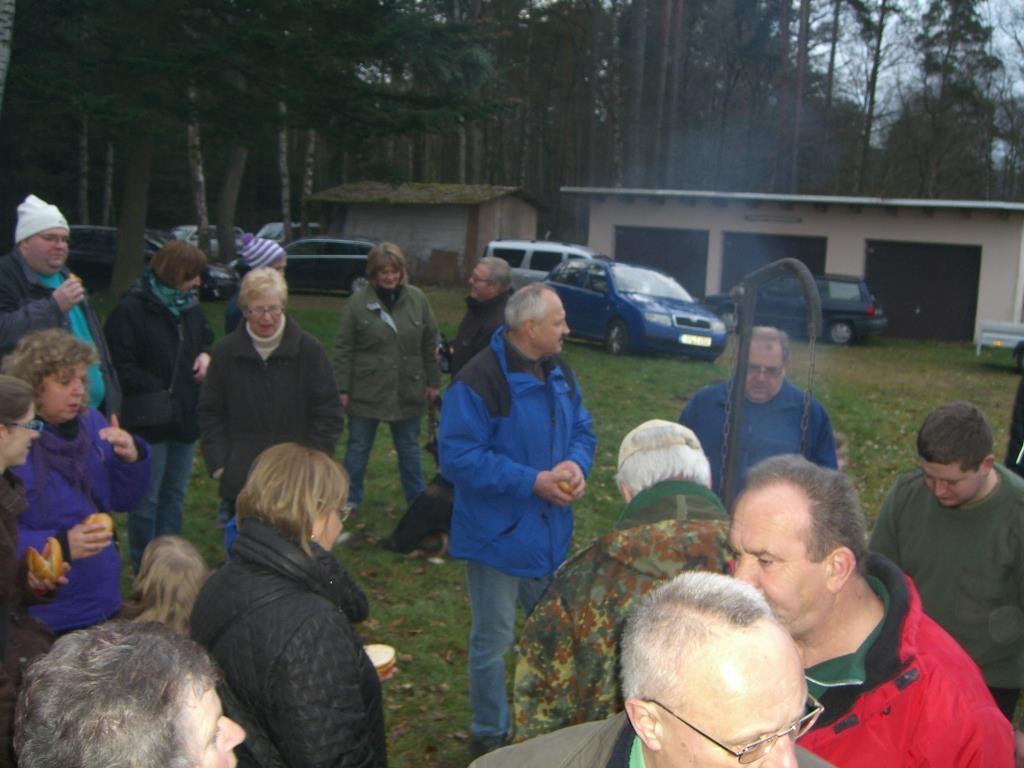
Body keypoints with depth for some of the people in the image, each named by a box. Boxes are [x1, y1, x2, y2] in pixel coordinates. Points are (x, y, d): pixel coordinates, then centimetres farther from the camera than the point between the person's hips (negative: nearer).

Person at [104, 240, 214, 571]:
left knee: (174, 494, 17)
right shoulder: (131, 310, -14)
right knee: (146, 500, 2)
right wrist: (159, 395, -20)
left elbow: (208, 341, 23)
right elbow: (122, 368, -18)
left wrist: (206, 355, 1)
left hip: (186, 418, 7)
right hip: (149, 421, -7)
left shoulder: (191, 307, 8)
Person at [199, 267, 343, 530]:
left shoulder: (308, 349, -4)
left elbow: (329, 412, 0)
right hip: (242, 481, 1)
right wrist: (219, 463, -2)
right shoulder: (225, 351, 1)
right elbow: (210, 413, 7)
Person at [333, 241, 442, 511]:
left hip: (408, 391, 2)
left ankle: (417, 499, 28)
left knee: (409, 448, 15)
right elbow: (343, 348, -6)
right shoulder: (358, 301, -8)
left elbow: (430, 343, 4)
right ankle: (350, 499, 25)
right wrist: (342, 388, -8)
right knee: (358, 447, 11)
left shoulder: (417, 299, -2)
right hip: (366, 391, -2)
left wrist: (433, 381, 4)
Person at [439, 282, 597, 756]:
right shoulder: (479, 380, -21)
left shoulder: (560, 373, 4)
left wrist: (576, 464, -11)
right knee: (493, 642, 8)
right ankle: (490, 735, 28)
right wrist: (533, 482, -25)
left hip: (550, 535, 7)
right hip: (497, 536, -7)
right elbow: (458, 458, -24)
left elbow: (582, 429, 13)